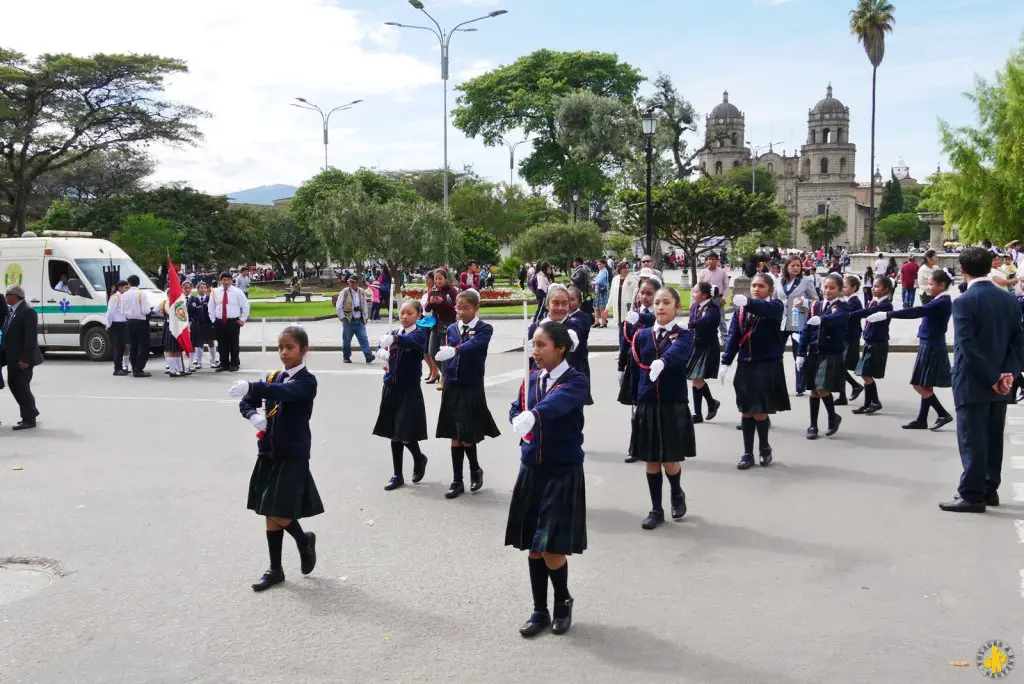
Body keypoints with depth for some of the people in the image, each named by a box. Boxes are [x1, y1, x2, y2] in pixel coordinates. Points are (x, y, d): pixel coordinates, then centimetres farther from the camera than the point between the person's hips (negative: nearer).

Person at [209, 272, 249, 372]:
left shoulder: (237, 292, -2)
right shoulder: (215, 292, 4)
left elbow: (245, 306, 3)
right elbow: (211, 308, 12)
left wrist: (242, 319, 0)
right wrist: (213, 320, 7)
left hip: (233, 322, -2)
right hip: (219, 322, 2)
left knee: (234, 344, 2)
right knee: (222, 344, 7)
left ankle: (235, 364, 12)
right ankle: (224, 364, 16)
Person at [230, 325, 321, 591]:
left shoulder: (307, 381, -11)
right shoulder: (274, 378, 10)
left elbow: (285, 393, -31)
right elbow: (247, 402, 9)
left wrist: (251, 387, -45)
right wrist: (253, 415, -14)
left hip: (293, 455, -6)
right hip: (269, 452, 6)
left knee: (280, 516, -9)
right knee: (271, 514, 9)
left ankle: (304, 540, 21)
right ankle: (275, 569, 20)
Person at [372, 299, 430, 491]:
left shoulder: (419, 333, -10)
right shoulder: (393, 333, 9)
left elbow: (416, 344, -32)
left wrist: (396, 339, -50)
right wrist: (383, 353, -12)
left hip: (410, 390, -5)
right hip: (391, 388, 5)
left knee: (406, 435, -7)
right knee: (394, 434, 10)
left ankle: (419, 459, 25)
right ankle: (397, 475, 20)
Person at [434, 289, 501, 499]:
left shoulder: (484, 329, -6)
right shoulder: (452, 329, 9)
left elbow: (474, 345, -27)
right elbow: (448, 357, 11)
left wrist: (455, 350, -44)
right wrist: (447, 382, 4)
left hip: (472, 389, -4)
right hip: (452, 388, 4)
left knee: (467, 437, -5)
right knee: (455, 437, 7)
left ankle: (475, 470, 22)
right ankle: (457, 481, 15)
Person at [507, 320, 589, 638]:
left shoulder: (576, 381, -12)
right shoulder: (531, 380, 7)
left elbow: (559, 401, -34)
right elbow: (516, 409, 20)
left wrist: (533, 415, -52)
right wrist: (521, 424, -3)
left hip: (563, 473, -6)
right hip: (532, 470, 6)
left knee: (552, 551, -6)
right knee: (533, 549, 10)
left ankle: (563, 602, 22)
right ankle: (540, 612, 25)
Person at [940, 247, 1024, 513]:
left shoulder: (963, 302, -15)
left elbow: (968, 347, -20)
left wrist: (992, 378, -14)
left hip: (973, 383, -6)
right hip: (1000, 384, 6)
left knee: (972, 440, -2)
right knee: (993, 438, 15)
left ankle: (972, 494, 1)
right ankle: (990, 489, 23)